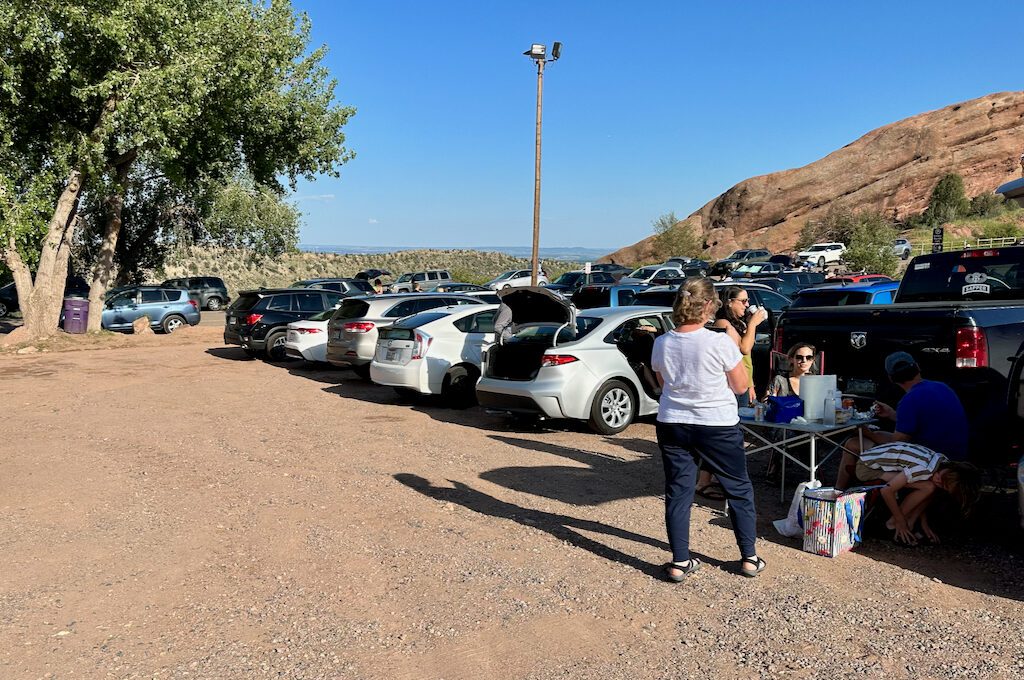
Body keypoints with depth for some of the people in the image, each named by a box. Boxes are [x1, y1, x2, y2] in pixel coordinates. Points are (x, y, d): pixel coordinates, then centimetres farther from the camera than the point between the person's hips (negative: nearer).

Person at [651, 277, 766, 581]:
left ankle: (680, 562, 12)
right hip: (718, 426, -3)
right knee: (739, 489, 15)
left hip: (672, 425, 3)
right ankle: (749, 558, 23)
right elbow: (741, 386, -5)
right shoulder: (720, 342, -17)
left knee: (678, 491, 10)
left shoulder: (661, 343, -3)